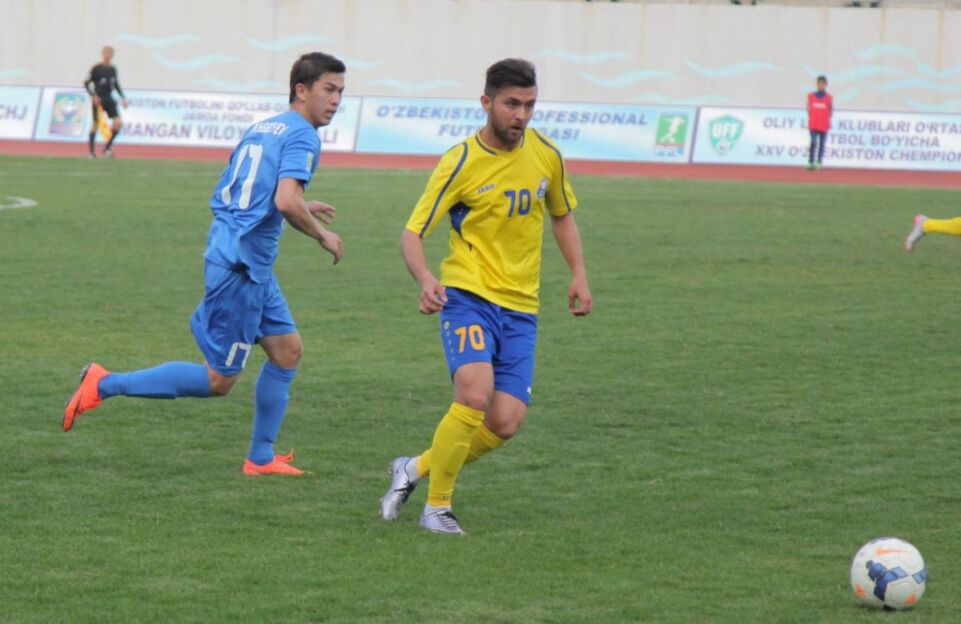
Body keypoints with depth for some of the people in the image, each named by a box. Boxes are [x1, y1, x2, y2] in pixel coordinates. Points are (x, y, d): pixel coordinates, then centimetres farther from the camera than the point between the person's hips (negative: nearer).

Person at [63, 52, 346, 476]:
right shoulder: (302, 135, -12)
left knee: (287, 350, 15)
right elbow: (287, 201, -26)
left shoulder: (260, 129, 17)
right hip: (240, 265, -10)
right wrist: (322, 235, -9)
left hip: (251, 265, 10)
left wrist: (302, 210, 28)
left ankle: (261, 458, 20)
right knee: (218, 381, -3)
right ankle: (104, 385, -2)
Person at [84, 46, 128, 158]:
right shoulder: (96, 69, -8)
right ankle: (91, 151, 10)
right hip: (98, 100, -5)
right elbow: (87, 82, -6)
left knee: (118, 123, -8)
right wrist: (93, 96, -17)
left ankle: (107, 147, 6)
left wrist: (123, 98, 15)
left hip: (109, 100, 5)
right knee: (96, 124, -2)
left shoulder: (112, 69, 8)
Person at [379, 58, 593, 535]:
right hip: (468, 295, -4)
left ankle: (416, 469, 17)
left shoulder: (546, 155, 5)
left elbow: (562, 216, 24)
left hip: (521, 306, 5)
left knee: (505, 423, -8)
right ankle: (437, 508, -9)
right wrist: (425, 279, -29)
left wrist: (578, 275, 12)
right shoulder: (461, 163, -9)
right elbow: (412, 232, -9)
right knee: (474, 394, -26)